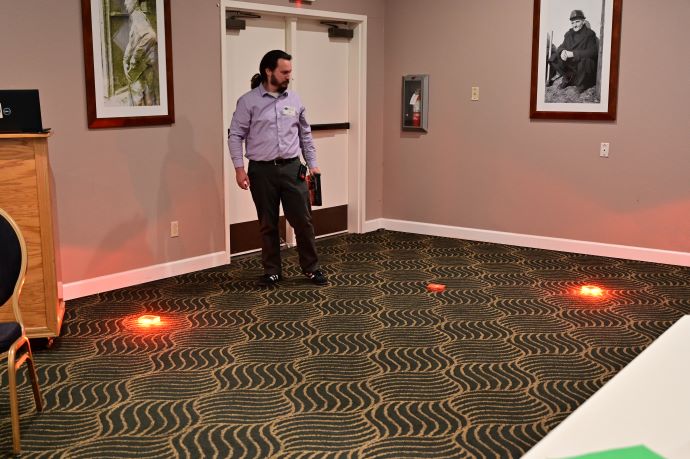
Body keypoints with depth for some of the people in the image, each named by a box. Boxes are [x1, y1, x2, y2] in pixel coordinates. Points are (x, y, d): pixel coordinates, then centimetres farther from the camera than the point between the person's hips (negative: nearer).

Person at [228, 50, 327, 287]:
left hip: (291, 168, 2)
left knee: (303, 220, 2)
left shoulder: (294, 100, 7)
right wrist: (239, 168, -10)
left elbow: (305, 134, 15)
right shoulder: (248, 101, -4)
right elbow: (235, 136, -3)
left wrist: (312, 163, 11)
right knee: (268, 224, 7)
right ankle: (272, 272, 20)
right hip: (262, 171, -2)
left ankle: (311, 268, 16)